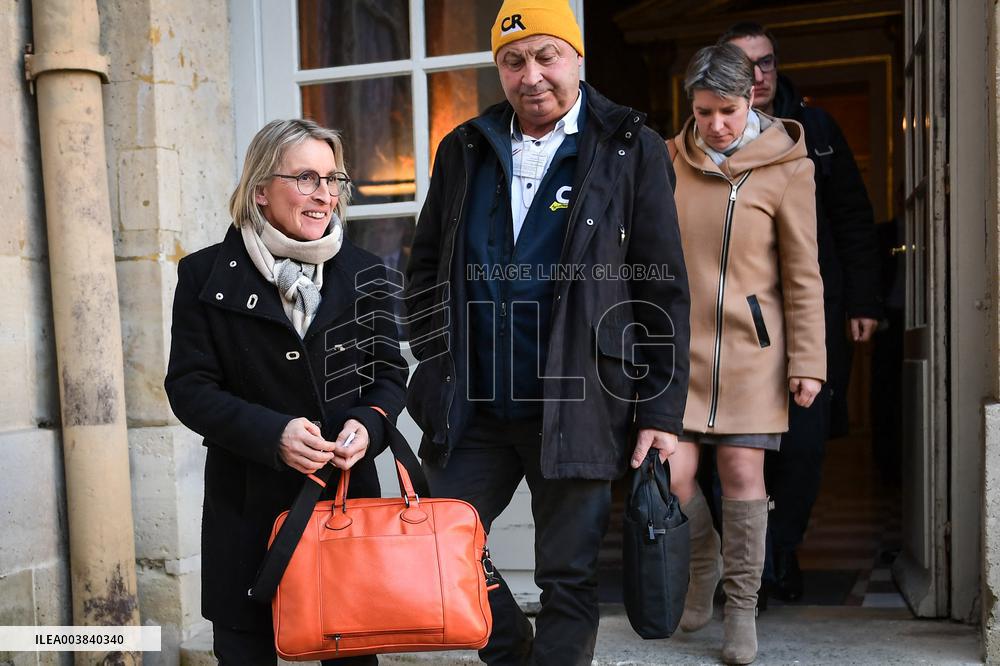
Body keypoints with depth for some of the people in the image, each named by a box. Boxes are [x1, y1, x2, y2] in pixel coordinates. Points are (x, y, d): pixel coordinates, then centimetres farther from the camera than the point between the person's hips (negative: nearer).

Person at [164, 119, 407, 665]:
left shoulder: (363, 273, 5)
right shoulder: (206, 275, -2)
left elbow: (390, 373, 9)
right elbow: (189, 386, -5)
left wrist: (369, 422, -13)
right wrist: (271, 433, -19)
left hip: (348, 491, 2)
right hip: (247, 502, -1)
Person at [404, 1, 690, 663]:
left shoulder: (630, 148, -1)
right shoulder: (464, 150, 9)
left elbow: (664, 287, -2)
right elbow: (426, 269, 16)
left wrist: (662, 411, -6)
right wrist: (438, 369, 7)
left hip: (577, 407, -3)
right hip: (475, 408, 4)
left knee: (569, 580, 6)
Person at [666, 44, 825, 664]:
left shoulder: (786, 168, -4)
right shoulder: (669, 160, 4)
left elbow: (803, 275, -2)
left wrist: (808, 361, -5)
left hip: (752, 345, -2)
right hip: (680, 341, 2)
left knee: (742, 471, -1)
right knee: (671, 472, -4)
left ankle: (742, 607, 19)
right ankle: (704, 566, 28)